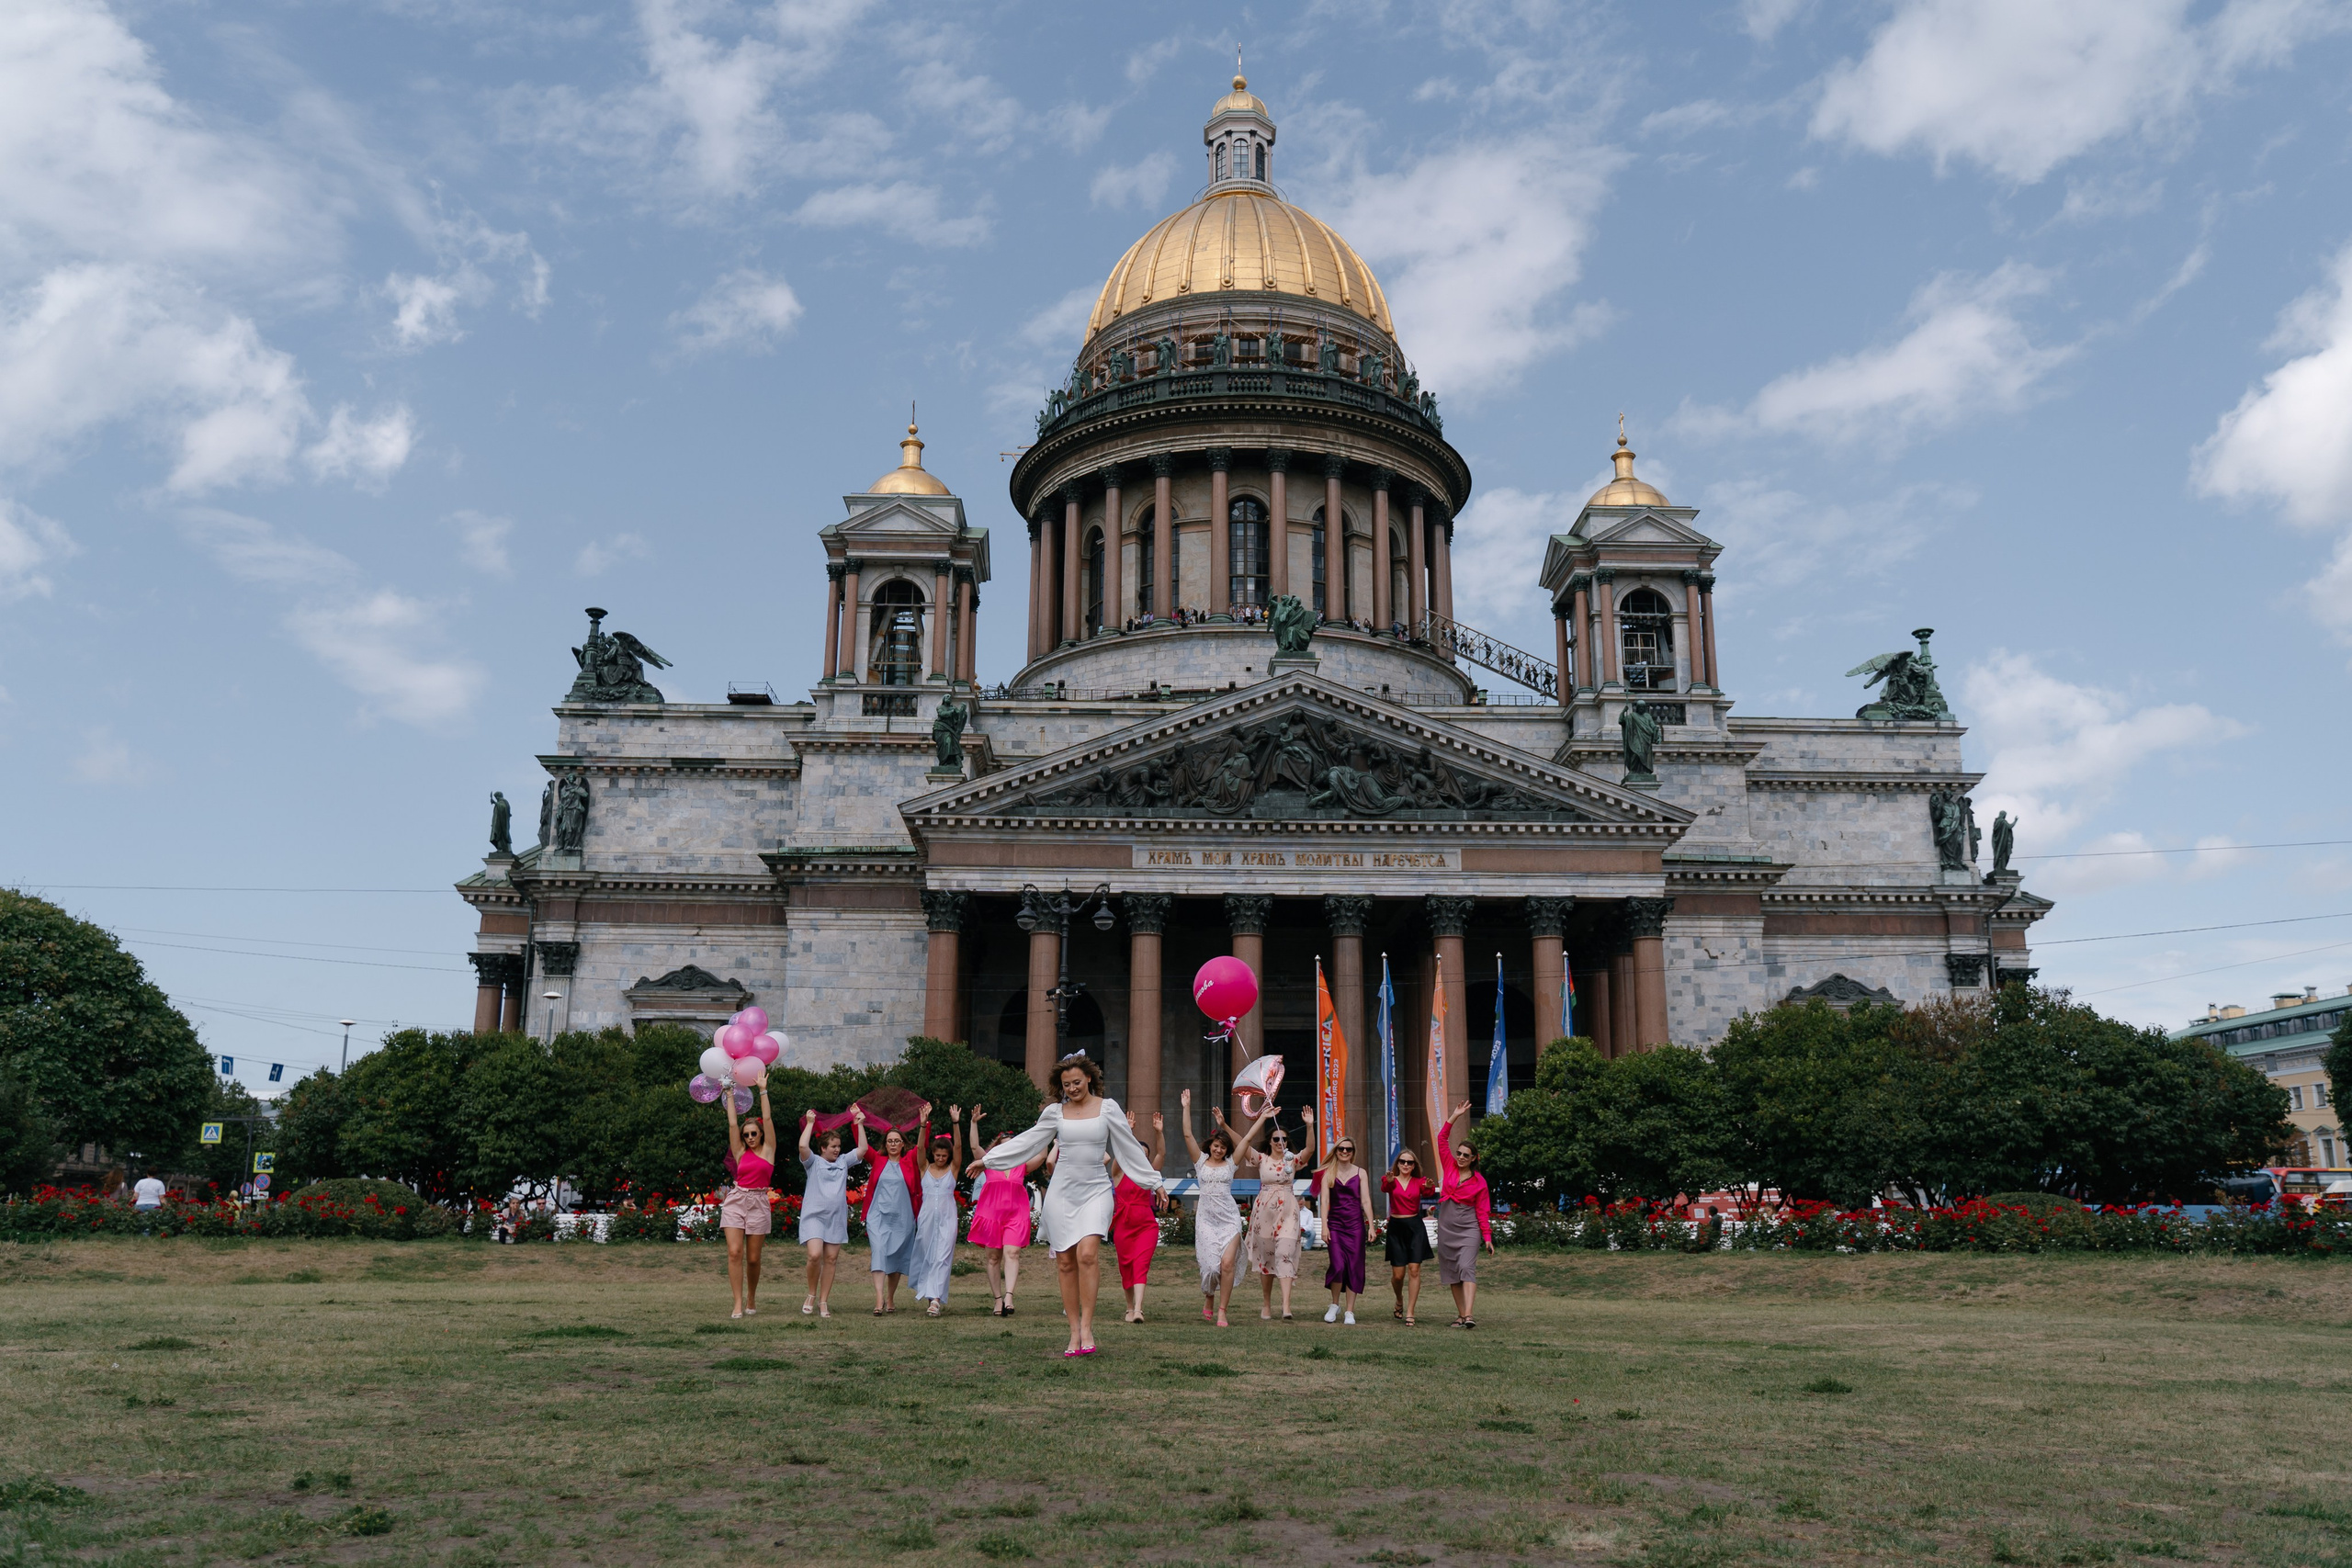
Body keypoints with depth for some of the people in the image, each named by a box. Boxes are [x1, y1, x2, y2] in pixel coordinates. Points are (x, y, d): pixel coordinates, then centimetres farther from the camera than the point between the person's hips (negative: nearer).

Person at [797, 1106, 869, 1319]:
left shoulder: (843, 1162, 16)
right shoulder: (813, 1162, 3)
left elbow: (862, 1149, 12)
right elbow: (803, 1146, -15)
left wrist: (860, 1124, 8)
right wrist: (810, 1123, -8)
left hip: (837, 1218, 4)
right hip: (814, 1215, -4)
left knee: (831, 1259, 3)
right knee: (815, 1255, -19)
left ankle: (823, 1301, 9)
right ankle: (811, 1295, 3)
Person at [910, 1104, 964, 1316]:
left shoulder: (953, 1169, 4)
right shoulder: (925, 1168, 7)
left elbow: (958, 1146, -8)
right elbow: (921, 1148, -7)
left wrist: (956, 1124, -20)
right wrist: (924, 1126, -22)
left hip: (947, 1218, -2)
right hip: (926, 1217, 2)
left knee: (942, 1257, -12)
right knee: (926, 1256, 7)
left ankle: (936, 1298, -20)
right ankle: (933, 1296, 20)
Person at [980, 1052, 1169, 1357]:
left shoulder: (1107, 1108, 4)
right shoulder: (1055, 1113, 8)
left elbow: (1130, 1148, 9)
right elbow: (1027, 1142, 13)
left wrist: (1155, 1181, 12)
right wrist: (987, 1159, 13)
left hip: (1096, 1189, -2)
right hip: (1062, 1191, 2)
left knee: (1087, 1252, -21)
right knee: (1065, 1262, 0)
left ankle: (1087, 1325, -12)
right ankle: (1074, 1332, 8)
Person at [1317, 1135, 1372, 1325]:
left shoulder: (1360, 1173, 6)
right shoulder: (1328, 1173, 5)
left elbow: (1366, 1201, 3)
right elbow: (1324, 1200, -1)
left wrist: (1371, 1226, -5)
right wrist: (1324, 1226, -10)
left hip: (1356, 1224, 1)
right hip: (1335, 1224, -1)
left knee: (1353, 1268, 0)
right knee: (1338, 1265, -14)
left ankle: (1349, 1311, 9)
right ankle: (1335, 1305, 8)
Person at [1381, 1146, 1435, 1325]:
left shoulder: (1418, 1181, 5)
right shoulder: (1391, 1180, 1)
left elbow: (1426, 1193, -17)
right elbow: (1384, 1188, -23)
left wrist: (1429, 1188, -42)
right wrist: (1388, 1181, -47)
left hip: (1415, 1227, 1)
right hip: (1396, 1227, -1)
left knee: (1414, 1270, -8)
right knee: (1398, 1274, 1)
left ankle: (1410, 1313, -3)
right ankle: (1399, 1302, 31)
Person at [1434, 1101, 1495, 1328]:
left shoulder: (1479, 1182, -1)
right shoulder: (1450, 1167, 6)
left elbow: (1482, 1211, 2)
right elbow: (1442, 1139, 1)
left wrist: (1488, 1237, -2)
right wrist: (1455, 1117, -5)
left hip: (1468, 1229, -4)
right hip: (1446, 1228, 4)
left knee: (1467, 1268, -19)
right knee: (1452, 1274, 4)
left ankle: (1469, 1315, -28)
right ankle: (1461, 1316, 9)